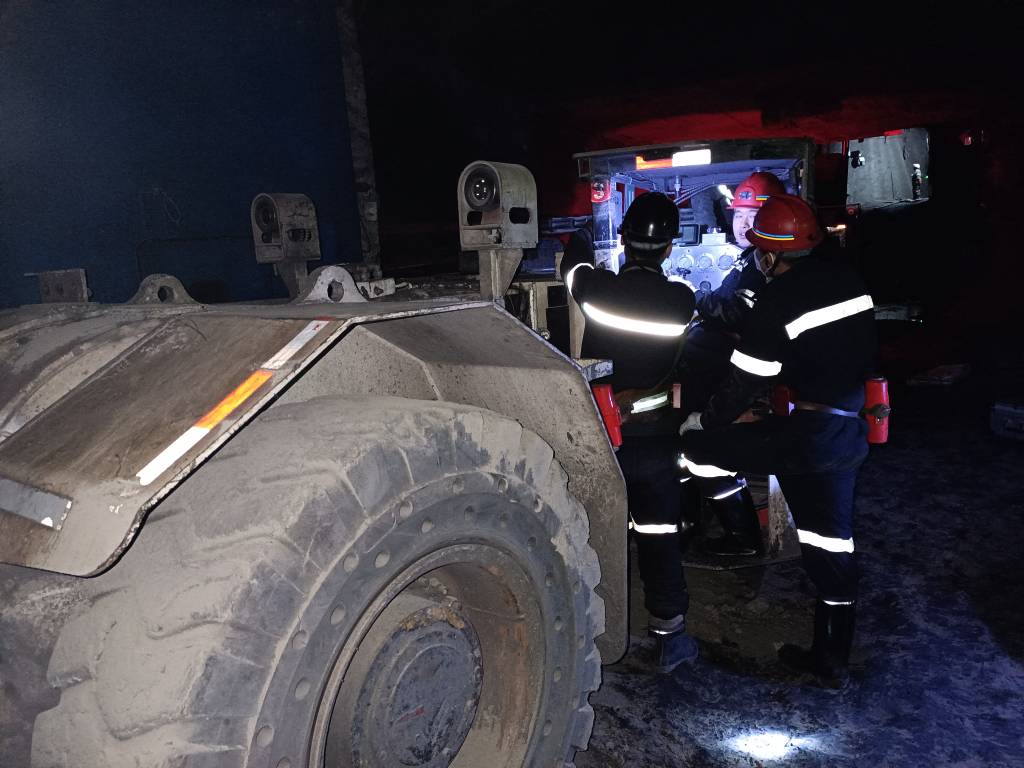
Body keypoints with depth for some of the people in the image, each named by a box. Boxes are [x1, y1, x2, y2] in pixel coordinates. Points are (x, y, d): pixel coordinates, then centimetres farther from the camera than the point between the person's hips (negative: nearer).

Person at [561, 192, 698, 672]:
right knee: (659, 538, 9)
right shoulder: (682, 302, -12)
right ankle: (670, 639, 20)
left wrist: (579, 241, 34)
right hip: (654, 442, 0)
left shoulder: (595, 289, -13)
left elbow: (575, 258, 10)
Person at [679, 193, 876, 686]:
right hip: (853, 431, 8)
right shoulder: (848, 280, 8)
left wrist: (699, 423, 3)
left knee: (698, 443, -4)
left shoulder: (777, 302, -15)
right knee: (831, 541, 16)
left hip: (811, 435, -8)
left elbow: (742, 386, -12)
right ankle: (831, 658, 28)